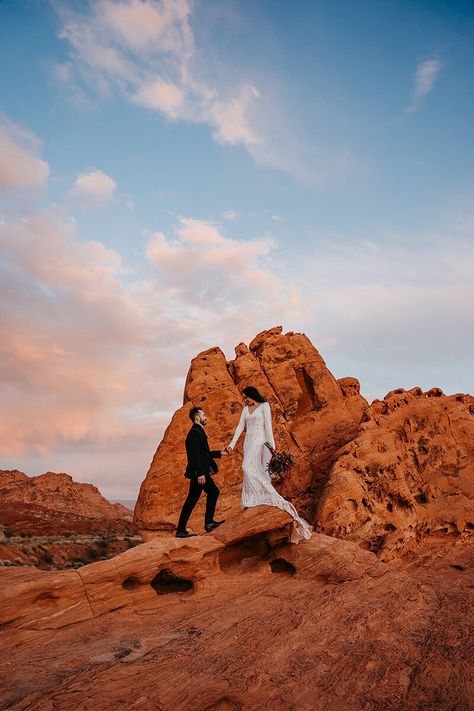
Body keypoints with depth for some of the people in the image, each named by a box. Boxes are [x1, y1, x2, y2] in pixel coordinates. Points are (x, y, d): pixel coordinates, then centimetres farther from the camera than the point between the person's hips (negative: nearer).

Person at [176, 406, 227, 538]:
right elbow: (195, 455, -23)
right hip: (198, 473, -11)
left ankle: (209, 522, 23)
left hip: (202, 472, 11)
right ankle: (180, 531, 0)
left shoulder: (199, 432, 18)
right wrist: (200, 474, -26)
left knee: (213, 492, 19)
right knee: (191, 500, -6)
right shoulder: (194, 432, -15)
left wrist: (219, 453, 21)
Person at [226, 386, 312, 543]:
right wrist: (232, 444, 5)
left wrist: (272, 445, -17)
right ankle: (253, 500, 6)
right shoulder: (246, 409, 16)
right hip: (249, 442, 7)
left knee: (248, 467, -22)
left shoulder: (264, 406, -2)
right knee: (252, 472, 4)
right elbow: (240, 427, 13)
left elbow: (268, 426, -10)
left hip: (259, 441, -7)